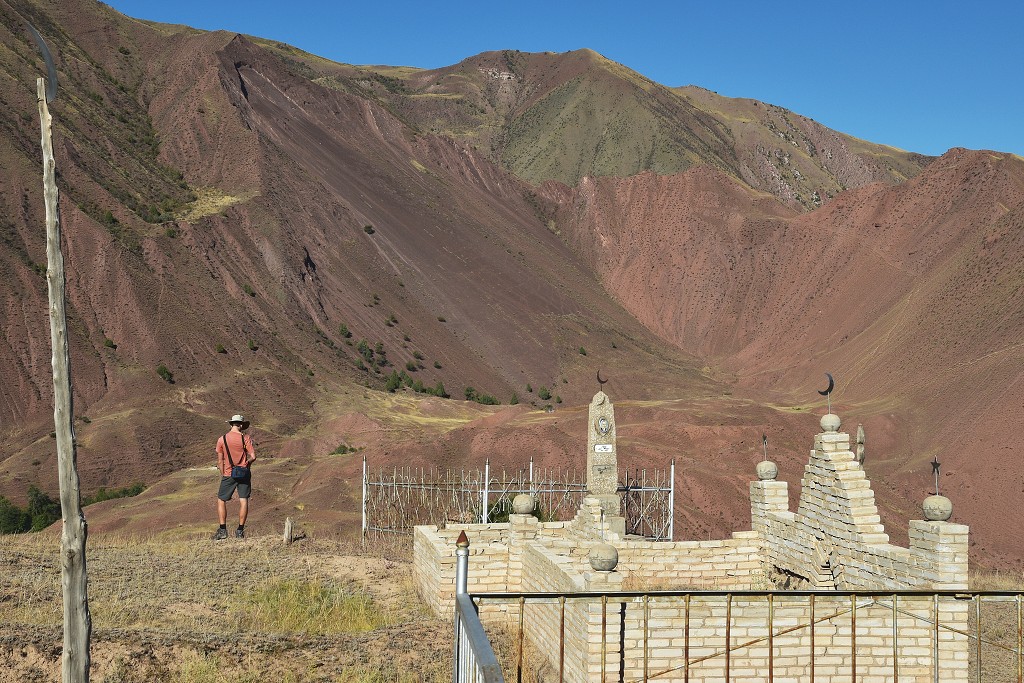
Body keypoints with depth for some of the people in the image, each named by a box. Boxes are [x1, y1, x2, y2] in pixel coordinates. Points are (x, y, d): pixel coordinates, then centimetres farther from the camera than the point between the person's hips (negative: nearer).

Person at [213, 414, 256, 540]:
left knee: (221, 501, 10)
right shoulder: (246, 438, -5)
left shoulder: (222, 440, -1)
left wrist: (223, 475, 12)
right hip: (244, 474, 0)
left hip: (228, 474, 0)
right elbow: (253, 457, -9)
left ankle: (223, 530, 3)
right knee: (243, 501, 4)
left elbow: (220, 461, 1)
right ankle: (240, 531, 4)